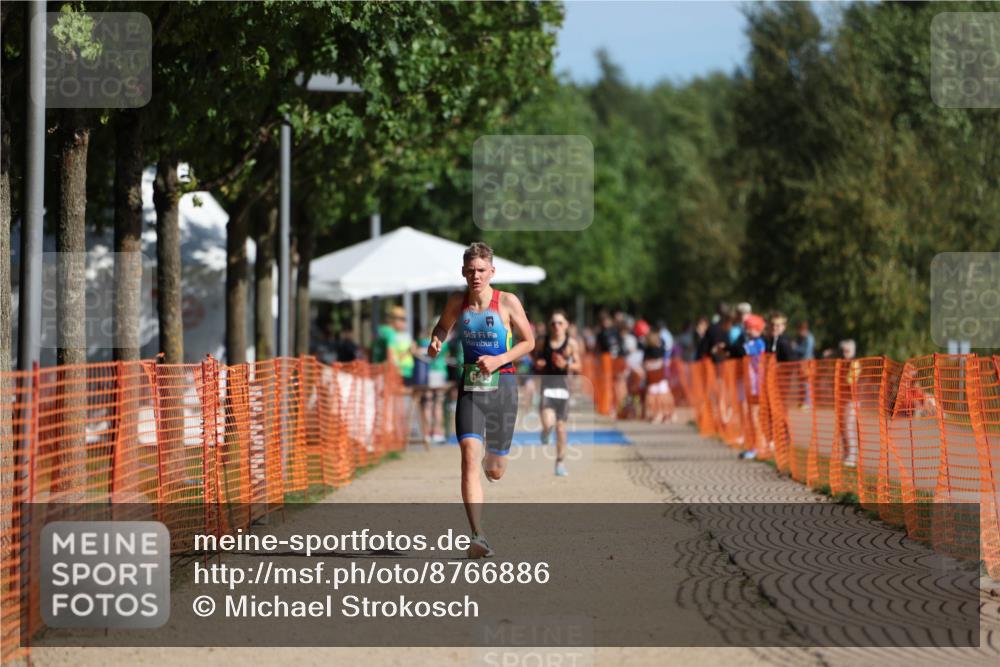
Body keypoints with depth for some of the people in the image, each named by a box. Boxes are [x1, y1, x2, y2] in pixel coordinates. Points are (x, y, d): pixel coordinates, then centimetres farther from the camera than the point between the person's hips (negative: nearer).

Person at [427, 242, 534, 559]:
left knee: (495, 471, 8)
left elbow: (529, 342, 2)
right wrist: (435, 342, -1)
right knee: (469, 457, -19)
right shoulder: (457, 301, 3)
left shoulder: (508, 302, -6)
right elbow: (443, 326, 22)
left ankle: (492, 458, 50)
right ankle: (478, 537, -22)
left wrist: (499, 360, -13)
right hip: (470, 387, 1)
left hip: (502, 386, -1)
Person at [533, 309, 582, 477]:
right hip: (547, 385, 0)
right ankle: (546, 431, 19)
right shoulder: (542, 342, 3)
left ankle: (560, 462, 18)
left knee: (561, 426, 5)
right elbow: (536, 363, 14)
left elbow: (579, 366, 1)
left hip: (563, 386, 0)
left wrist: (566, 365, -18)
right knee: (548, 423, -20)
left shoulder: (571, 343, 0)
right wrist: (538, 365, -10)